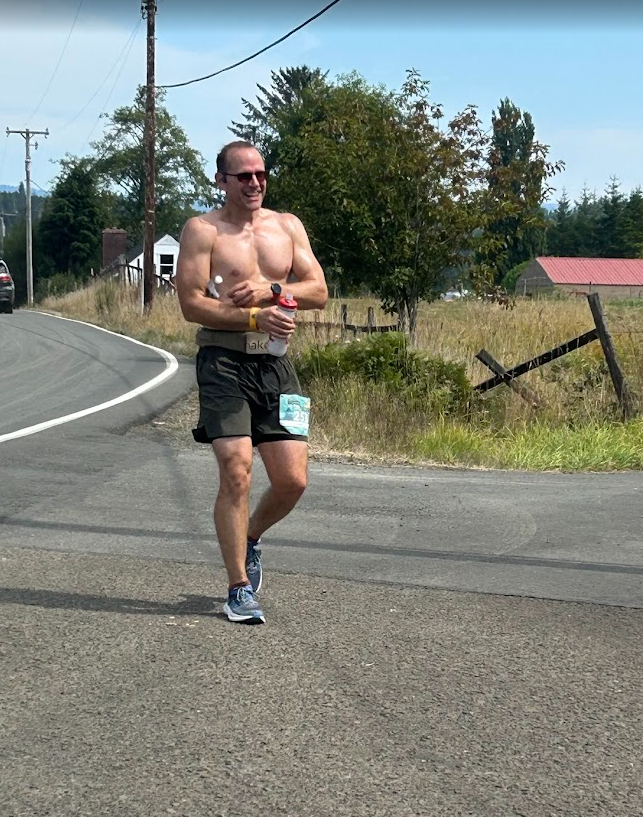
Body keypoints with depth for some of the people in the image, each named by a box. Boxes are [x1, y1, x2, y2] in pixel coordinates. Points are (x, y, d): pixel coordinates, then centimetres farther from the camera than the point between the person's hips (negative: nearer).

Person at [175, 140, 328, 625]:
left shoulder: (287, 226, 13)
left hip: (275, 365, 4)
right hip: (223, 362, -4)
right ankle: (240, 588, 2)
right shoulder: (203, 230, -1)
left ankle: (251, 538, 31)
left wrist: (271, 289, -11)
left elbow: (318, 292, 6)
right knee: (236, 473, -11)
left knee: (293, 480, -1)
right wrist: (255, 318, -20)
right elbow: (191, 304, -10)